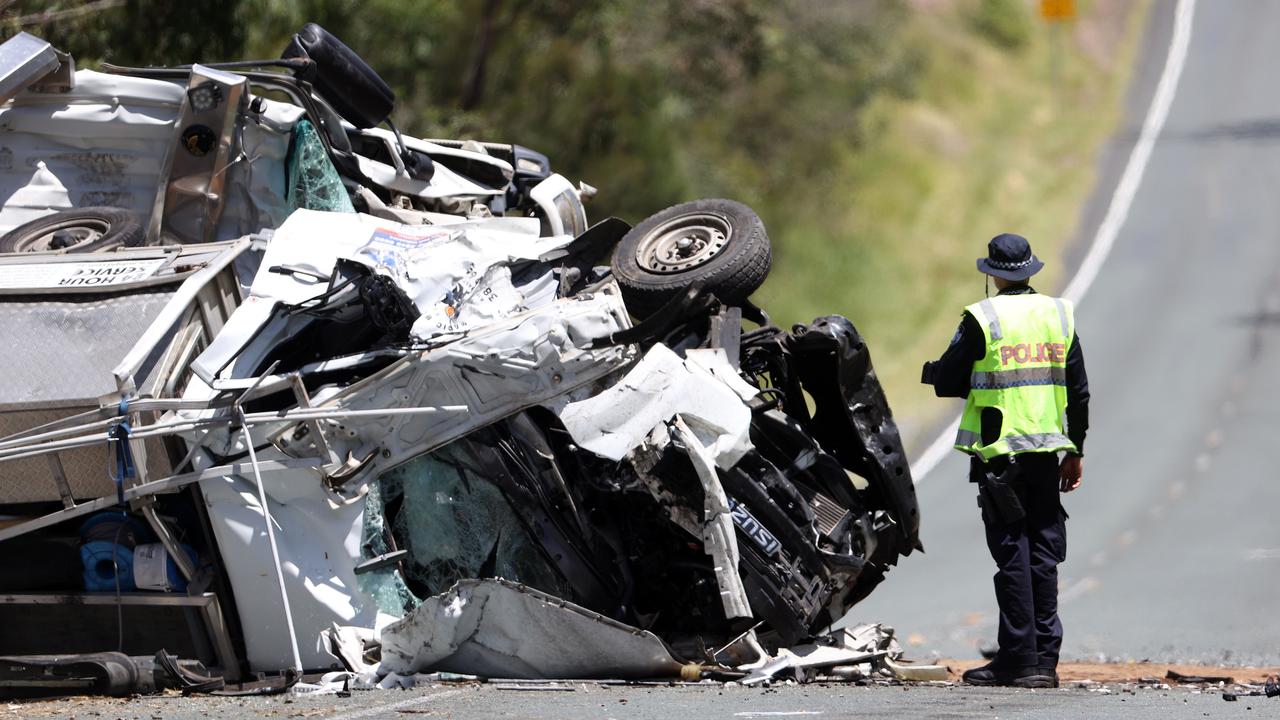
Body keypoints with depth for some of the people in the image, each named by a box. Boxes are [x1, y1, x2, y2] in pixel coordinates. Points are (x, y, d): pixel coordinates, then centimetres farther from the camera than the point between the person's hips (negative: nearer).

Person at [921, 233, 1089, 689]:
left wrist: (932, 370, 17)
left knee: (1012, 558, -2)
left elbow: (947, 383, -6)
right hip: (1047, 452, 4)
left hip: (998, 453, -4)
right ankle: (1045, 660, 7)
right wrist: (1075, 451, 18)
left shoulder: (982, 319, -9)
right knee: (1043, 557, 7)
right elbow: (1079, 391, 10)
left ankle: (1019, 660, -3)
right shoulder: (1058, 315, 7)